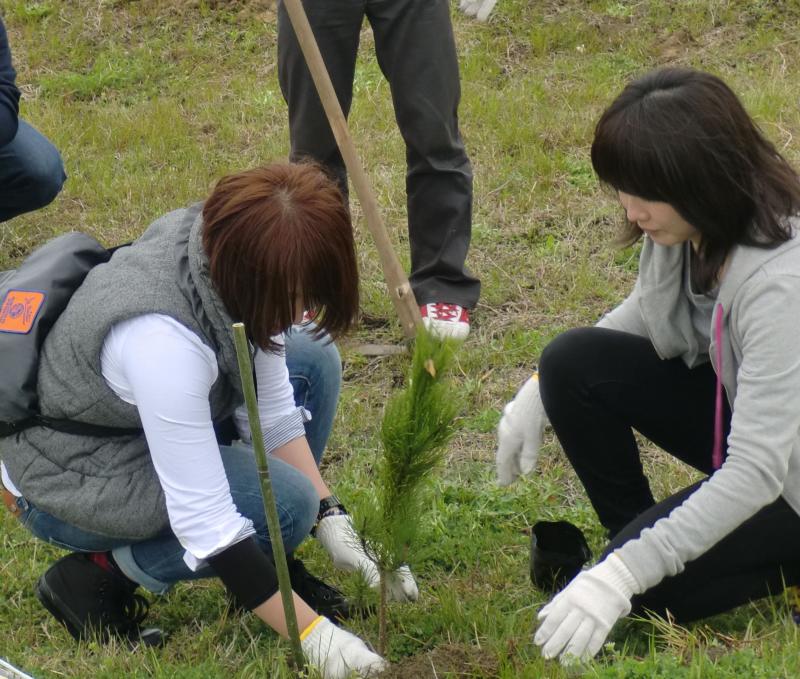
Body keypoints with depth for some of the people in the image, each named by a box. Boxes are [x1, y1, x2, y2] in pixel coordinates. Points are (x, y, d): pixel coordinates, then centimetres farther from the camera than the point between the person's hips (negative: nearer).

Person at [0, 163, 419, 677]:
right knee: (287, 504, -21)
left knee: (314, 361, -2)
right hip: (67, 476, -8)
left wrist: (333, 522, -12)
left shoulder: (228, 248, -17)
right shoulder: (162, 336, -39)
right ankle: (100, 576, -6)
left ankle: (270, 567, 7)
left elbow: (273, 410, -5)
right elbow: (204, 518, -34)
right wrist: (312, 633, -29)